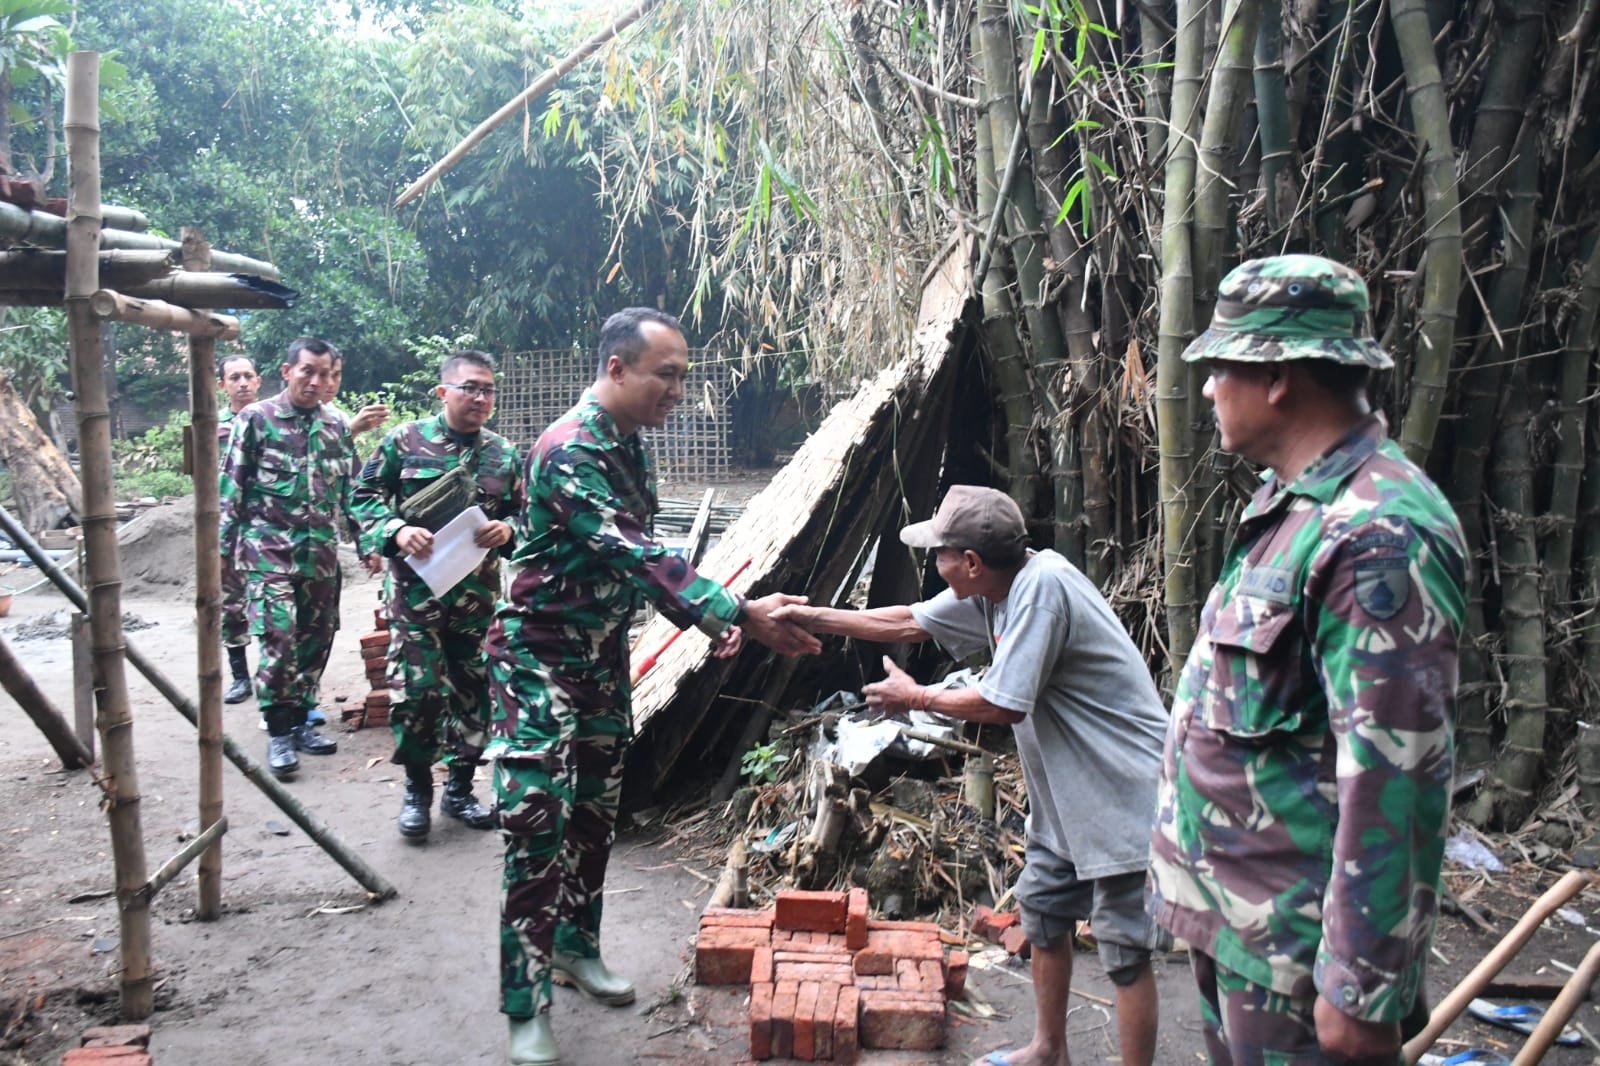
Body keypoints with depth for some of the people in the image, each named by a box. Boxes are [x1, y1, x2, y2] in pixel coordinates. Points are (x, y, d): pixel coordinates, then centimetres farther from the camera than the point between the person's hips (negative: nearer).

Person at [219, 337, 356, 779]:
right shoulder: (255, 419, -1)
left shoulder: (336, 427, 10)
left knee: (315, 640, 9)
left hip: (322, 555, 5)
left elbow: (351, 489, 14)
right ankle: (278, 732, 1)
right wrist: (224, 547, -3)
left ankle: (299, 721, 22)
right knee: (279, 640, -11)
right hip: (270, 553, -4)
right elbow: (232, 488, 0)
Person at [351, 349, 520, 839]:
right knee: (416, 691, -4)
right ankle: (417, 789, 18)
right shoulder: (405, 441, -2)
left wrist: (507, 530, -10)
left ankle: (460, 789, 26)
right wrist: (397, 530, -17)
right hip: (417, 591, -3)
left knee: (473, 691, 9)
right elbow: (365, 495, 1)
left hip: (479, 595, 3)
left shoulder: (505, 454, 7)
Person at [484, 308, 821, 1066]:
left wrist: (709, 620, 2)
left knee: (595, 812, 16)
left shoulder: (629, 448, 5)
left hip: (602, 655, 9)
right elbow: (635, 555, -32)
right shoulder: (569, 451, -24)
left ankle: (575, 945, 34)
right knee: (538, 824, -8)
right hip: (539, 660, -8)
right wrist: (740, 616, -35)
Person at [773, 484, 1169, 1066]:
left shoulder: (1041, 585, -26)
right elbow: (908, 624, 11)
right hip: (1067, 793, 10)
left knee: (1125, 951, -1)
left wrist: (915, 698, -8)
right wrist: (809, 617, 9)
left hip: (1122, 793, -10)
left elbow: (1002, 705, -25)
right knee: (1043, 913, 21)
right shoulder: (992, 588, 1)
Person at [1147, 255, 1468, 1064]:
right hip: (1229, 907, 9)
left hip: (1293, 941, -9)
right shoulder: (1290, 502, 8)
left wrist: (1364, 989, -23)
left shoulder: (1375, 535, -25)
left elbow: (1393, 778, -27)